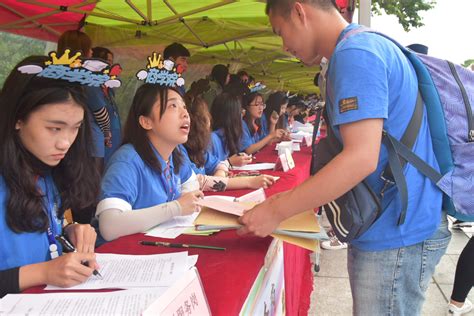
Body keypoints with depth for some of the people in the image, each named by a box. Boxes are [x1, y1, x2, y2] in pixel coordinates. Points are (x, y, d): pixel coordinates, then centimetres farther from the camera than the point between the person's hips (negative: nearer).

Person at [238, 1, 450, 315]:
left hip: (397, 235, -10)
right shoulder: (367, 47, 14)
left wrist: (276, 211, -20)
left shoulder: (355, 54, -19)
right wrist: (292, 196, 16)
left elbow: (361, 158, -27)